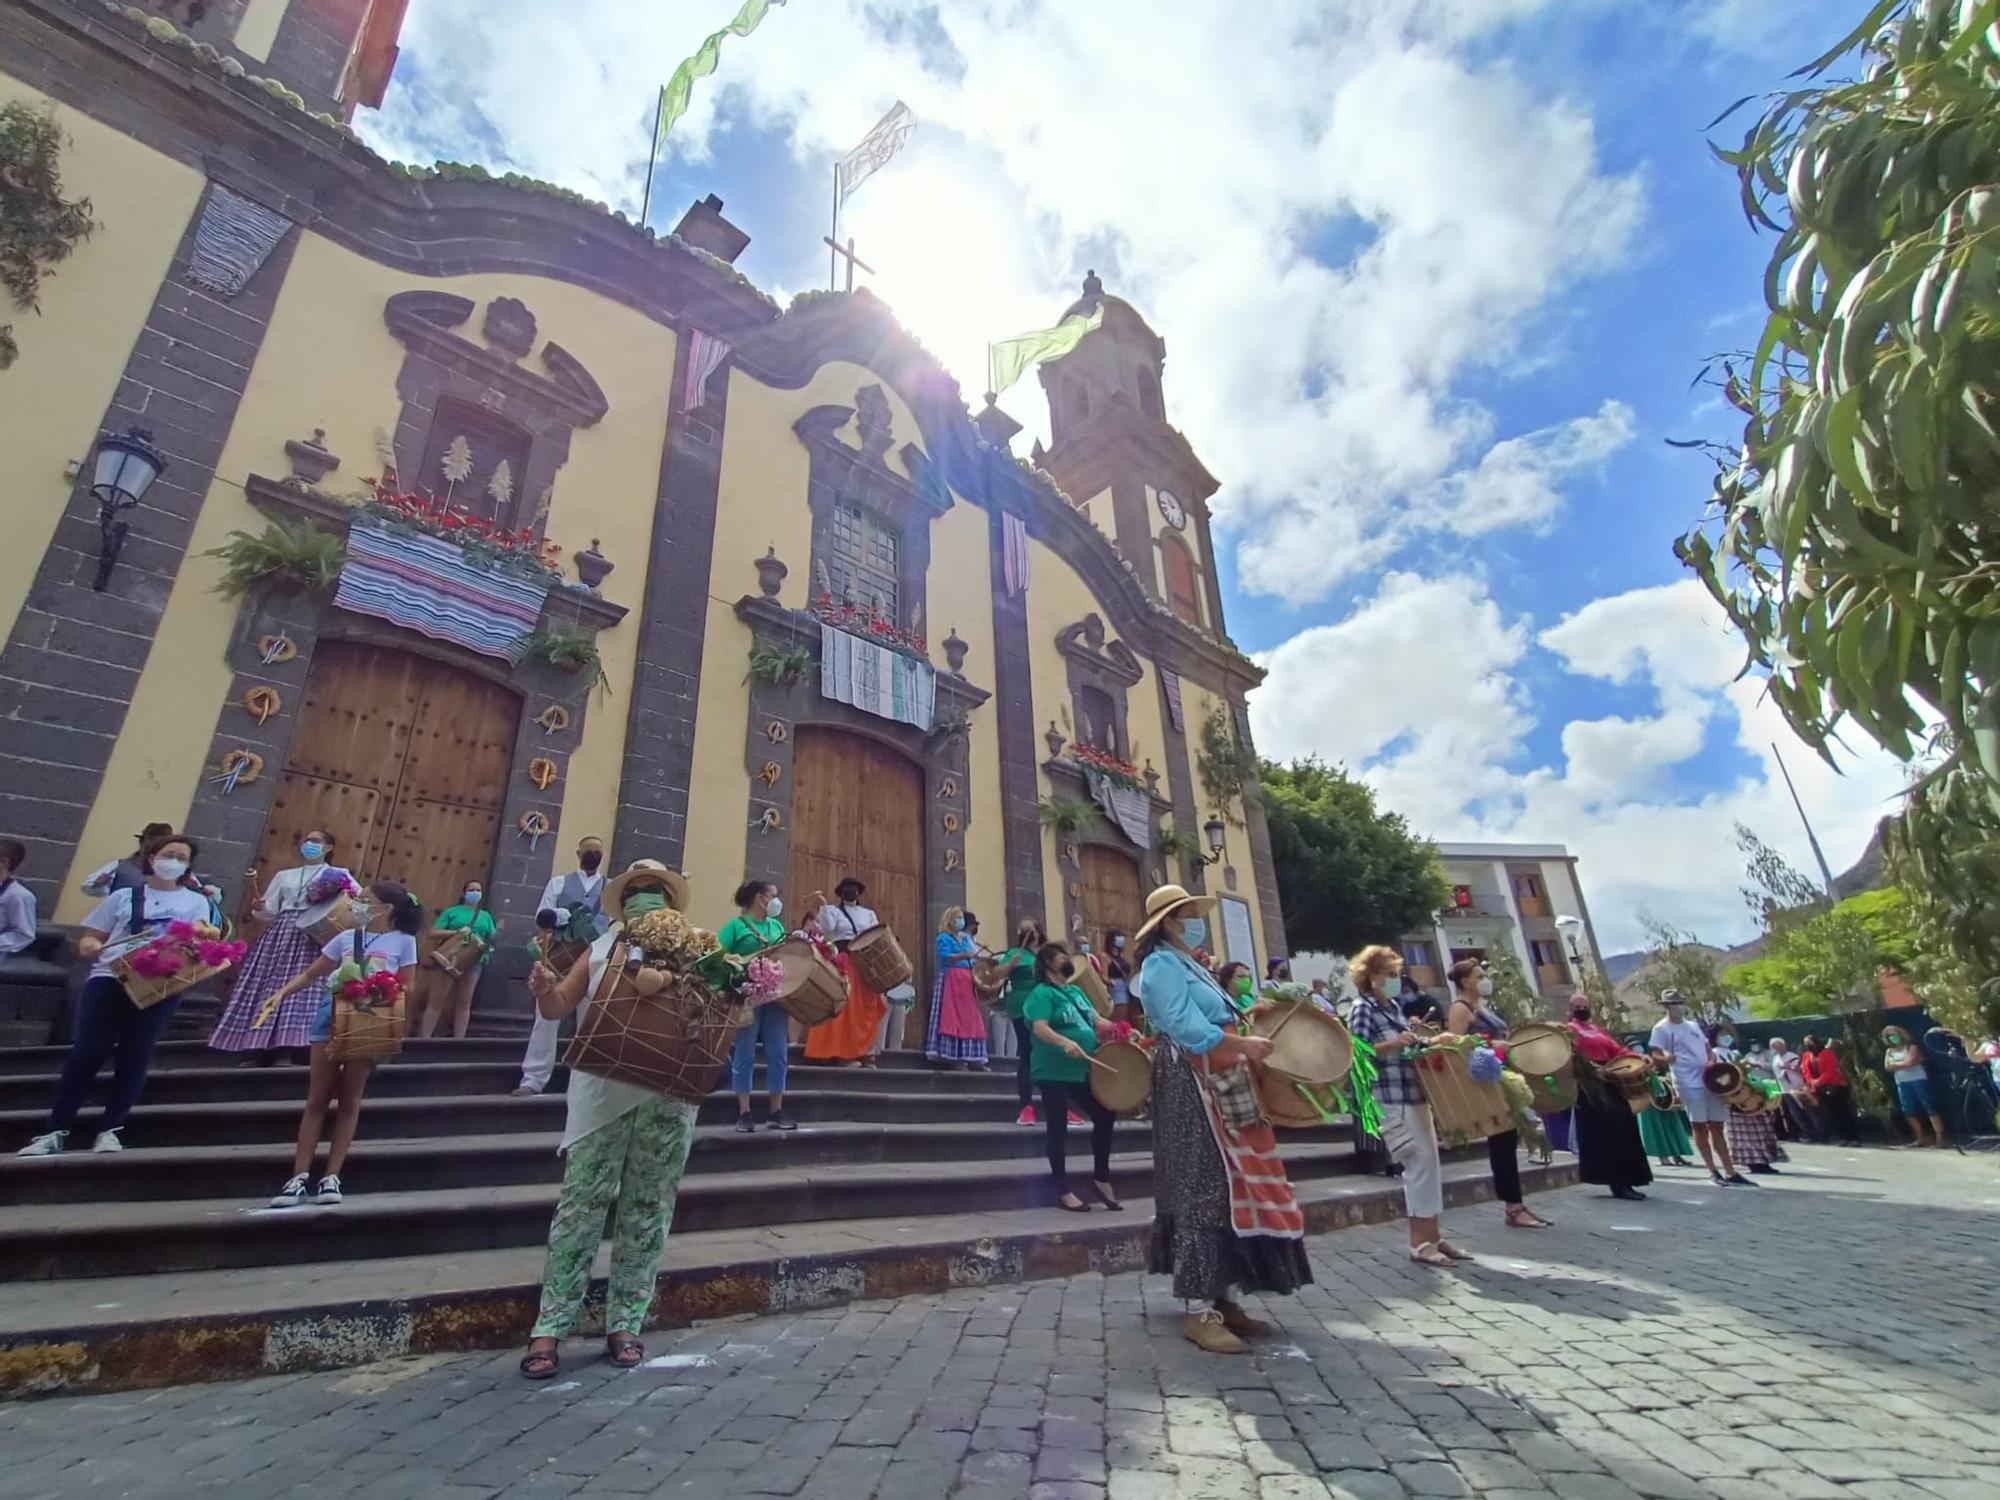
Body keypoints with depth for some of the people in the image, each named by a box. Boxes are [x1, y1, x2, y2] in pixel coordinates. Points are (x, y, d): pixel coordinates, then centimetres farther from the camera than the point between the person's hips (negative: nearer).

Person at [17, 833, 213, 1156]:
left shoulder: (196, 902, 15)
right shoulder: (124, 896, 16)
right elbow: (88, 938, 15)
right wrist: (92, 947, -8)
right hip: (109, 978, 1)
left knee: (135, 1057, 0)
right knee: (86, 1052, -5)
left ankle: (110, 1129, 8)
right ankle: (55, 1131, 4)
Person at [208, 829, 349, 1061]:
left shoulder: (339, 874, 9)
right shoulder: (284, 875, 20)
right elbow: (269, 911, 17)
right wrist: (260, 907, -4)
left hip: (315, 939, -4)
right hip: (280, 936, 5)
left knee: (305, 989, -14)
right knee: (271, 988, -1)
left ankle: (301, 1051, -14)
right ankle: (266, 1052, 4)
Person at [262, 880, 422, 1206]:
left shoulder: (403, 941, 2)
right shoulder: (346, 938, 11)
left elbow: (407, 987, 1)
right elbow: (310, 974, 13)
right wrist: (282, 992, -3)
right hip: (333, 1013, 3)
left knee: (350, 1099, 4)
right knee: (317, 1098, 4)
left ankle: (331, 1177, 9)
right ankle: (299, 1178, 8)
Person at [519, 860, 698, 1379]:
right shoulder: (602, 949, 9)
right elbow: (559, 1007, 9)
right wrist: (545, 989, -12)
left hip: (666, 1096, 0)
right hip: (602, 1091, 1)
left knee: (647, 1209, 8)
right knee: (581, 1202, 2)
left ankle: (625, 1323, 21)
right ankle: (550, 1326, 14)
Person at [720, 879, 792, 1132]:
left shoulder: (777, 926, 17)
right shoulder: (735, 926, -1)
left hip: (776, 994, 6)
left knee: (778, 1053, 4)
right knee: (745, 1054, 0)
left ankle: (775, 1111, 13)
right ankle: (743, 1113, 9)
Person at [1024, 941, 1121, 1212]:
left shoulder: (1076, 992, 15)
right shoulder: (1042, 993, -10)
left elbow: (1096, 1019, 16)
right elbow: (1039, 1028, -22)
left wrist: (1119, 1030, -2)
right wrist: (1064, 1042, -39)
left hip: (1082, 1070, 8)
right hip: (1054, 1072, -8)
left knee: (1104, 1115, 10)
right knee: (1058, 1128, 2)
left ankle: (1102, 1178, 25)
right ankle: (1063, 1191, 12)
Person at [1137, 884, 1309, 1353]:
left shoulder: (1186, 963, 20)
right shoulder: (1162, 965, -12)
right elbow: (1187, 1026, -23)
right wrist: (1243, 1044, -22)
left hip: (1218, 1084, 10)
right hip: (1191, 1085, -10)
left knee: (1227, 1184, 11)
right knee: (1205, 1189, -8)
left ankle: (1221, 1297, 20)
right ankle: (1199, 1310, -1)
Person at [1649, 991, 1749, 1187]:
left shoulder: (1694, 1025, 16)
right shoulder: (1661, 1029, -5)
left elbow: (1708, 1048, 19)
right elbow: (1655, 1055, -10)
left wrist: (1712, 1061, -2)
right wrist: (1665, 1058, -33)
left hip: (1709, 1079, 6)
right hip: (1688, 1082, -6)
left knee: (1716, 1126, 10)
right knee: (1699, 1127, -2)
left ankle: (1730, 1172, 16)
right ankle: (1713, 1172, 5)